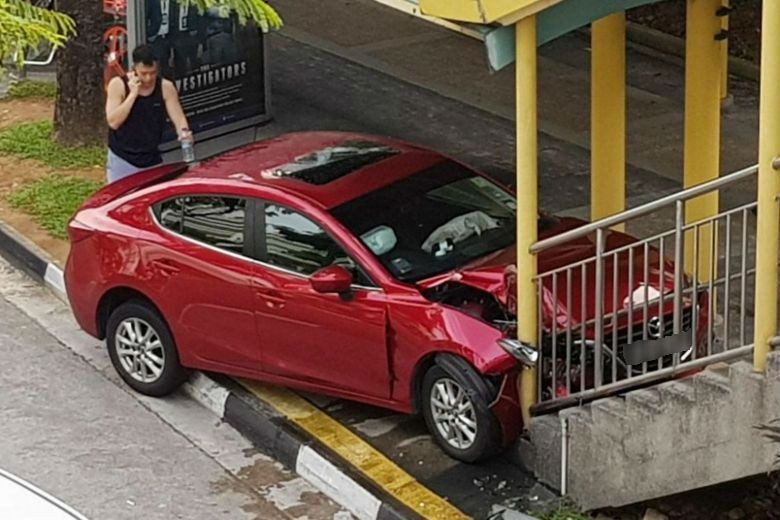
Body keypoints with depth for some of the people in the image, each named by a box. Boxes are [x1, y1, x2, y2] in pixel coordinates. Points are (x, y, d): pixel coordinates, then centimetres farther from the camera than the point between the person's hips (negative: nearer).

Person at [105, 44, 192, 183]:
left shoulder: (166, 87, -3)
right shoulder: (118, 85, -9)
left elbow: (178, 117, -7)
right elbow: (113, 122, -15)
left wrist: (184, 131, -30)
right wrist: (133, 94, -21)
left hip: (153, 162, 2)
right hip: (122, 161, -2)